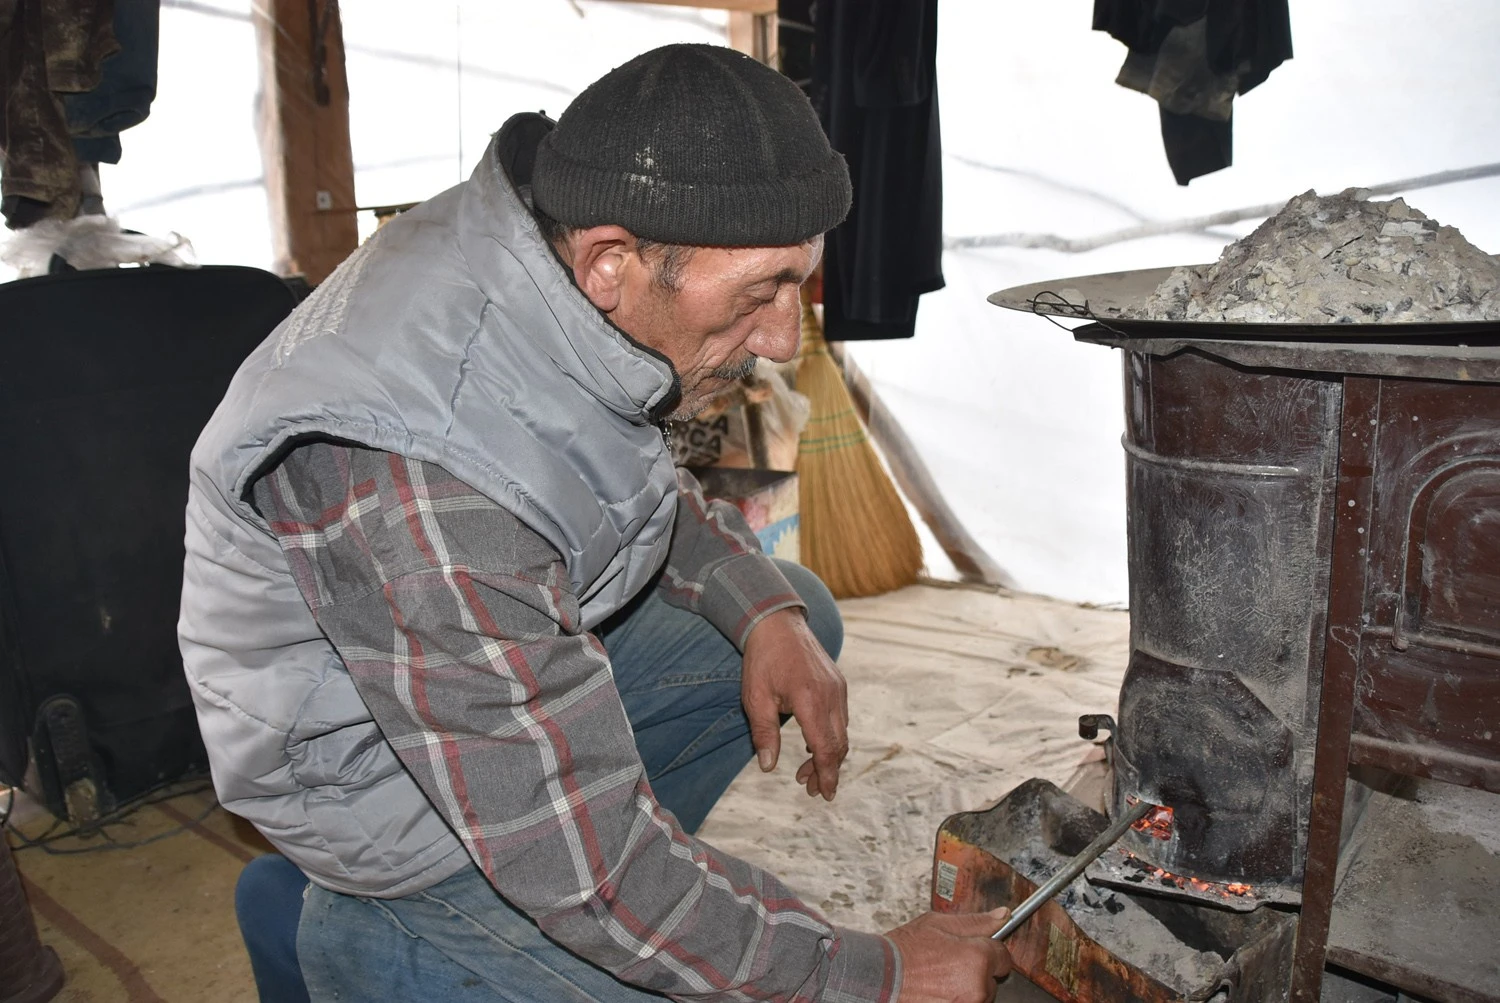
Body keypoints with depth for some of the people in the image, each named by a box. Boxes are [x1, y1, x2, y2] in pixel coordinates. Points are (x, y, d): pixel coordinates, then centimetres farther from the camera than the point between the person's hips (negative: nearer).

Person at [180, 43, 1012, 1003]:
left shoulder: (553, 249, -14)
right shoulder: (426, 482, -39)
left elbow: (641, 477, 8)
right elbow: (587, 868, -31)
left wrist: (763, 606, -9)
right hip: (376, 763, -8)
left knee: (803, 618, 8)